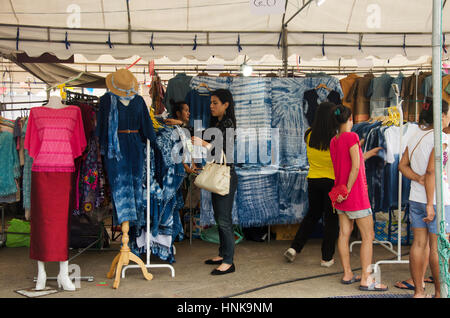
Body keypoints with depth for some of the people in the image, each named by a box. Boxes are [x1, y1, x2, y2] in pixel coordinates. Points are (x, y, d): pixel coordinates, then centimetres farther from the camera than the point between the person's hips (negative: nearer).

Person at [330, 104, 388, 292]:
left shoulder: (333, 141, 7)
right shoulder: (351, 137, -15)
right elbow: (355, 167, -22)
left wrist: (365, 155, 32)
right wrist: (347, 190, -14)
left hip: (340, 191, 8)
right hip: (356, 194, -8)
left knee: (344, 234, 11)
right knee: (368, 236, -2)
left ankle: (347, 274, 18)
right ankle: (366, 280, -2)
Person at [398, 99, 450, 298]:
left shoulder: (416, 137, 10)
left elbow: (402, 165, 10)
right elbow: (431, 170, -19)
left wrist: (418, 178, -5)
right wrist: (431, 204, -17)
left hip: (416, 199, 7)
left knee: (419, 244, 10)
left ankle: (418, 291, 16)